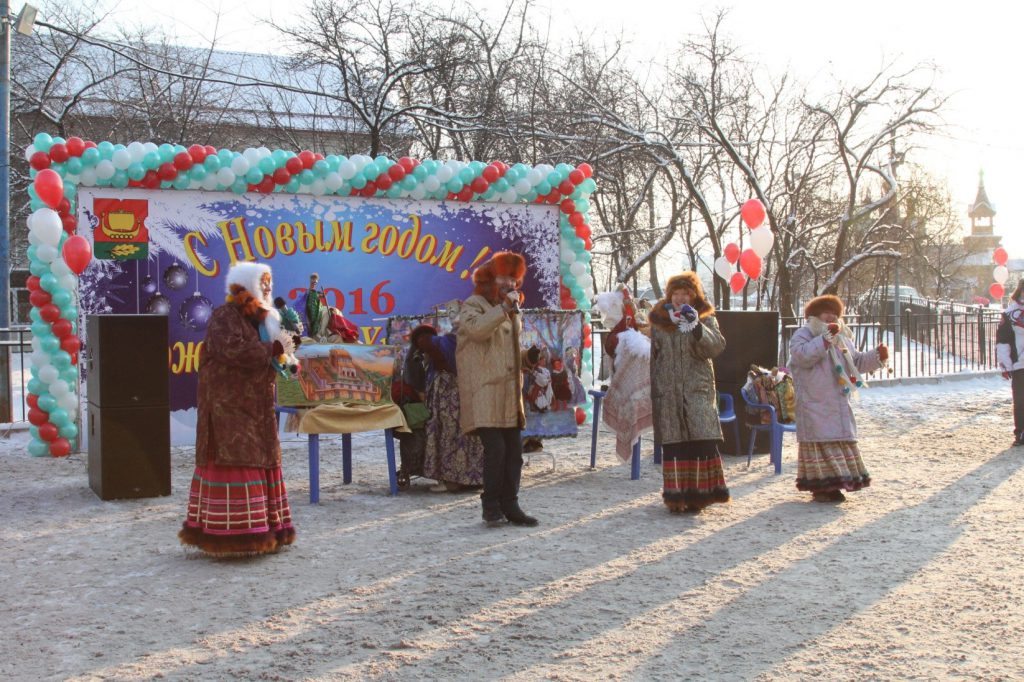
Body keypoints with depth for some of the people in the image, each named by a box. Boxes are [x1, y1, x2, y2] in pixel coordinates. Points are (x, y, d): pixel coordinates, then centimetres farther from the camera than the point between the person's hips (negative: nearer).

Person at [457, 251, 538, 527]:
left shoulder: (509, 309, 22)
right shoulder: (473, 305, -1)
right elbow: (476, 329, -24)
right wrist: (504, 308, -23)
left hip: (509, 391, 8)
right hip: (484, 393, -8)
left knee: (514, 450, 4)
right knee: (495, 448, -15)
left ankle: (510, 505, 12)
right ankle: (491, 507, -4)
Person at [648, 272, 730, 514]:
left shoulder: (706, 319, 8)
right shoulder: (658, 321, 12)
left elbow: (717, 347, -9)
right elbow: (651, 356, 14)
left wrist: (697, 326, -23)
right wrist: (651, 389, 9)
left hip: (698, 390, -1)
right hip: (668, 392, 1)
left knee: (701, 441, -9)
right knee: (673, 444, -1)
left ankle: (697, 493, -1)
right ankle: (676, 496, 4)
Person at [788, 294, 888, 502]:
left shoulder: (842, 338, 18)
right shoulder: (802, 335, -5)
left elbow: (857, 361, 21)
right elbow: (804, 356, -24)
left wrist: (877, 356, 4)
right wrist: (826, 337, -25)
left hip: (839, 405, 8)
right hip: (815, 405, -8)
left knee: (842, 441, 9)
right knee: (821, 442, -8)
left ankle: (833, 485, 17)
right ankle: (820, 485, -1)